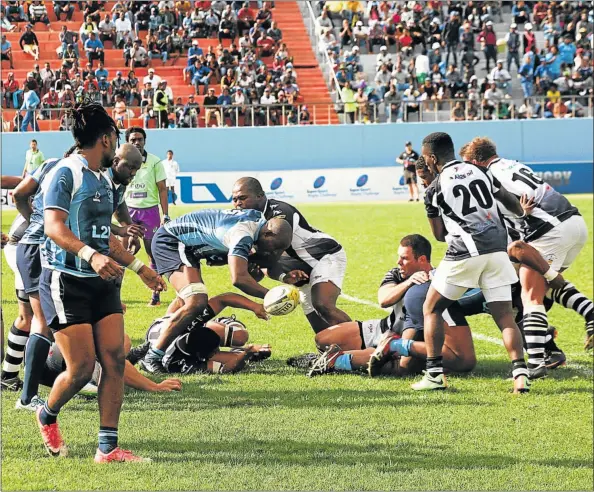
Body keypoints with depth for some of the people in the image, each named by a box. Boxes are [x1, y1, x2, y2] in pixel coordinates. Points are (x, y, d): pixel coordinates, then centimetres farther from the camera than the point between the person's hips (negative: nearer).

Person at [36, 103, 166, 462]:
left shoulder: (104, 180, 17)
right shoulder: (66, 173, -10)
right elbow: (54, 226, -22)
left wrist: (140, 267, 30)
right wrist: (91, 255, -36)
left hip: (103, 281, 8)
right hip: (67, 281, -8)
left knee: (114, 360, -3)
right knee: (82, 368, -9)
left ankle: (108, 448, 1)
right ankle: (48, 417, 22)